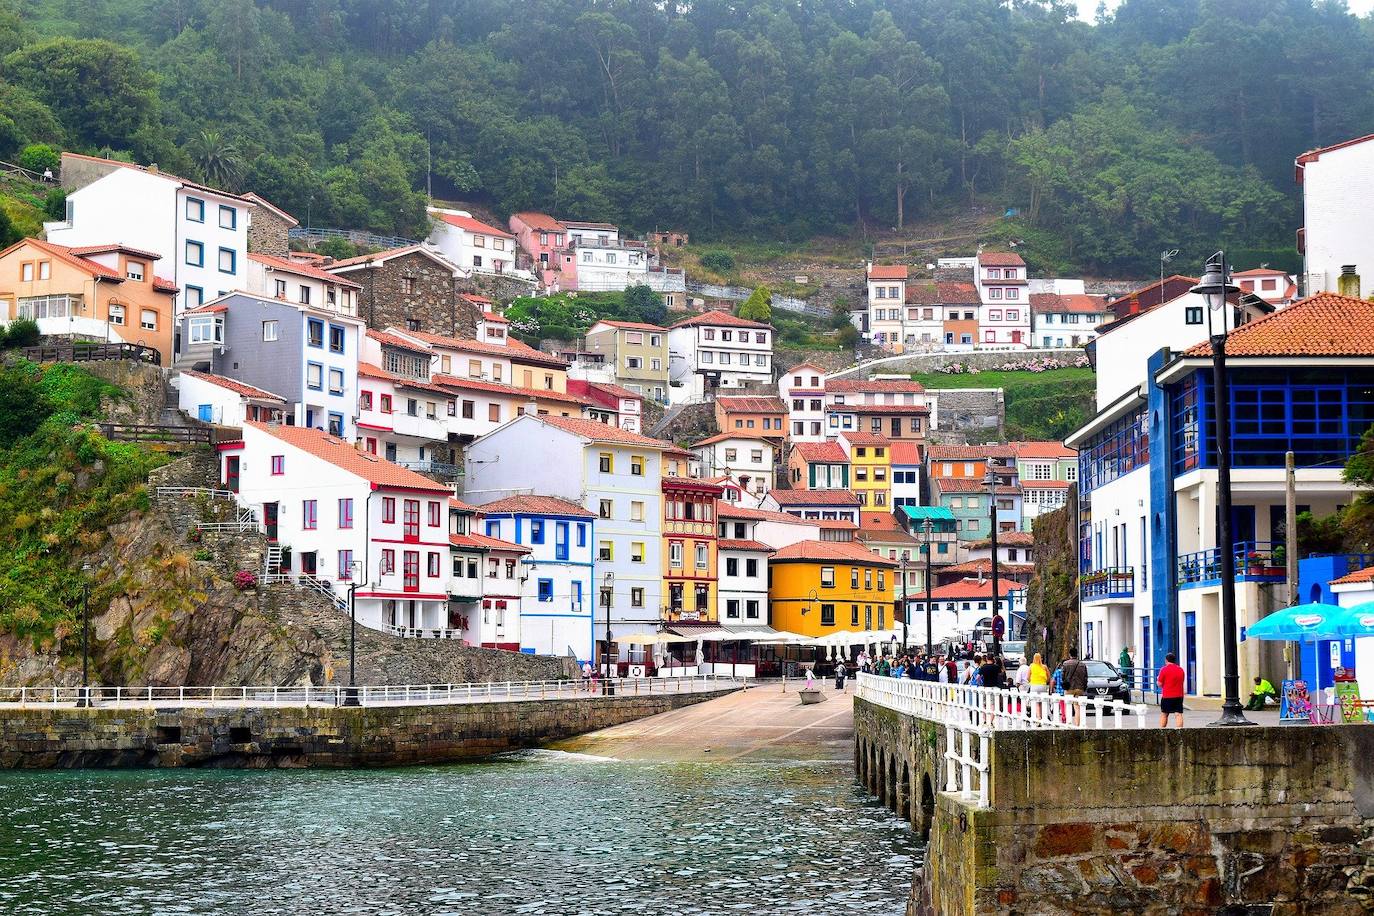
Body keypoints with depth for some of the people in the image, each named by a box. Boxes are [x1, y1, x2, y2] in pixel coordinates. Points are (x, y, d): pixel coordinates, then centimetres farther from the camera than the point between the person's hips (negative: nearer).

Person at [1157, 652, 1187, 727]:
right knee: (1178, 714, -2)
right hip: (1179, 696, 3)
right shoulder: (1181, 670, 8)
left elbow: (1160, 684, -5)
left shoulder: (1164, 669, -7)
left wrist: (1158, 679, 14)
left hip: (1167, 696, -3)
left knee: (1164, 714, 10)